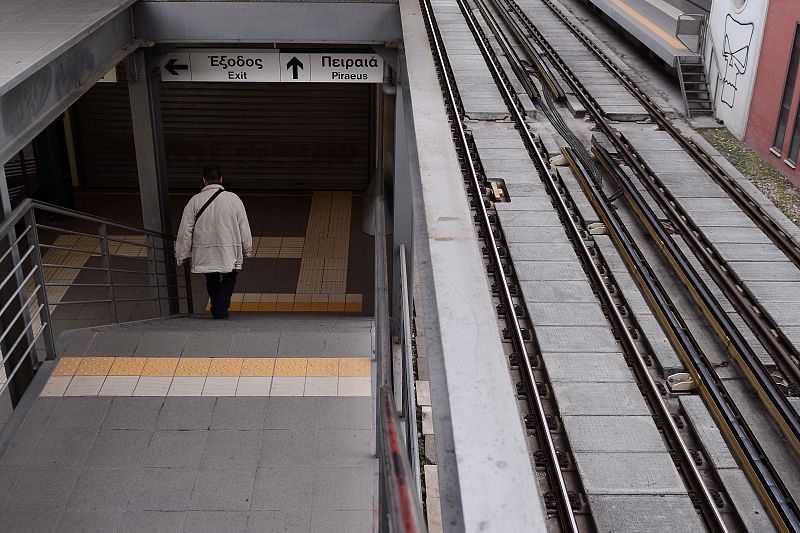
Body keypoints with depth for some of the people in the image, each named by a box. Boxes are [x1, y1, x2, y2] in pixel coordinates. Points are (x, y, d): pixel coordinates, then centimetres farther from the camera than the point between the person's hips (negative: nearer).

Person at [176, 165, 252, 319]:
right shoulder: (233, 199, -4)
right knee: (230, 278, 15)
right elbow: (244, 228, 0)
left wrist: (181, 254, 8)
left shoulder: (195, 201, -3)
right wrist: (247, 250, 13)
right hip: (229, 253, -1)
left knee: (212, 280, 21)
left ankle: (216, 308, 26)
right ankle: (221, 308, 0)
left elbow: (185, 231, -1)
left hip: (205, 254, 2)